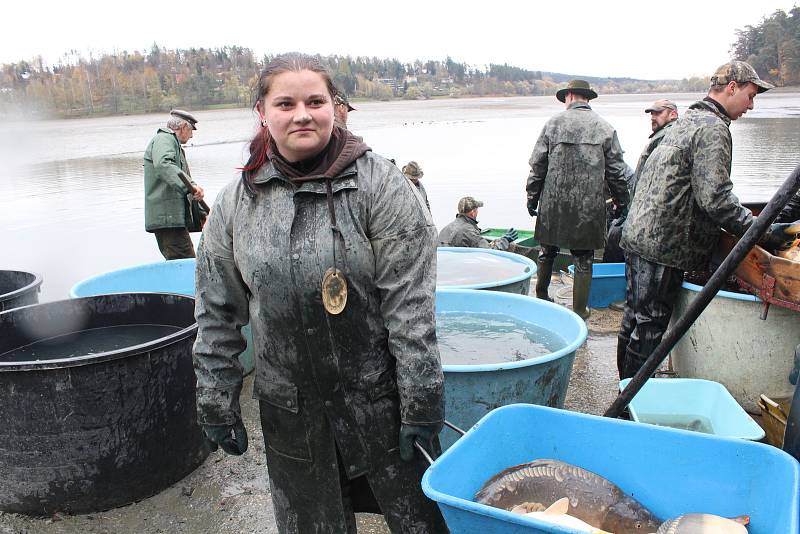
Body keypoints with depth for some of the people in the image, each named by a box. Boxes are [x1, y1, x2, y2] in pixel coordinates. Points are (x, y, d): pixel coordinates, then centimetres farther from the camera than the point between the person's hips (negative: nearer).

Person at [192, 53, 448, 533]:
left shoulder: (380, 184, -11)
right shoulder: (235, 202, 0)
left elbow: (411, 307, -13)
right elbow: (217, 316, 6)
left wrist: (422, 404, -13)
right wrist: (217, 406, 8)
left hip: (380, 399, -3)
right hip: (290, 413, 3)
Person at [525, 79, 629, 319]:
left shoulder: (553, 123, 0)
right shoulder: (605, 128, 2)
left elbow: (537, 166, 0)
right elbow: (616, 172, 3)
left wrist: (532, 197, 8)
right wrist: (621, 202, 14)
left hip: (554, 203, 1)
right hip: (589, 206, 0)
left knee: (547, 251, 17)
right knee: (583, 259, 8)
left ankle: (541, 297, 30)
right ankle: (580, 310, 14)